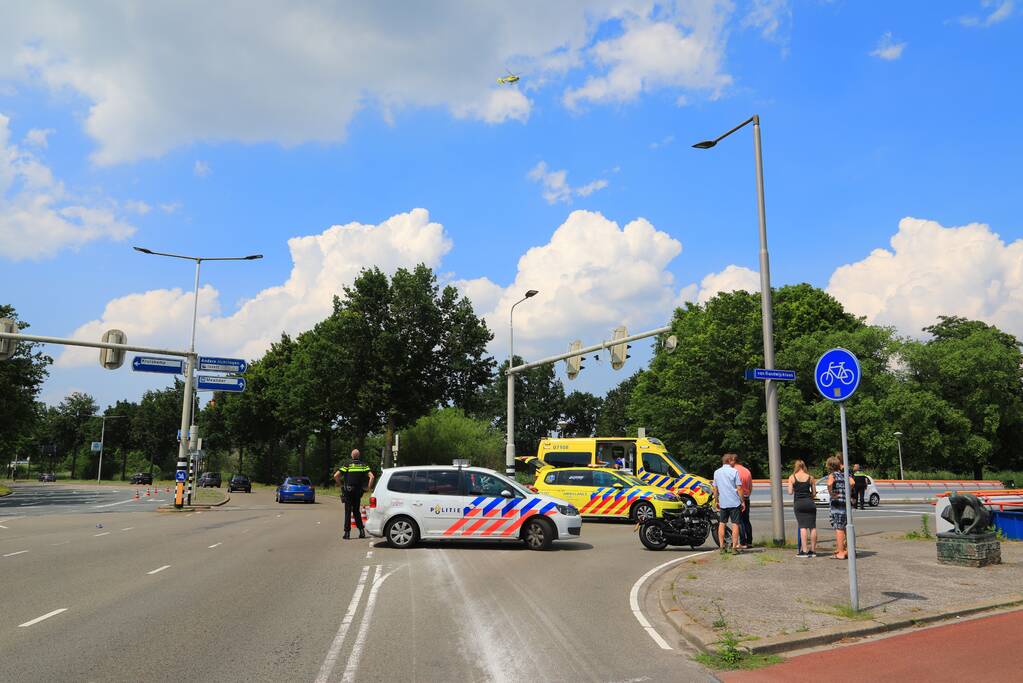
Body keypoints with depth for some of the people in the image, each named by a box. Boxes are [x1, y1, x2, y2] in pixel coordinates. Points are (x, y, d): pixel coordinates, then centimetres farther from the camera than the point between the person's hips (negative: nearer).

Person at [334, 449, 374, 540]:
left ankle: (347, 532, -1)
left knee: (348, 512, 3)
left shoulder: (347, 464, -2)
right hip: (358, 491, 3)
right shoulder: (363, 465, 3)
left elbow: (336, 476, -11)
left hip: (348, 491, -3)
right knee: (356, 511, 15)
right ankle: (361, 530, 7)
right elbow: (371, 476, -8)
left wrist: (341, 485, 1)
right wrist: (368, 487, 0)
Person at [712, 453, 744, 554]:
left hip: (722, 503, 4)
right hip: (734, 502, -4)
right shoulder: (734, 471, -6)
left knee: (722, 524, 12)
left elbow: (715, 489, 11)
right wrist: (742, 501, -2)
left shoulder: (716, 472, 7)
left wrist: (716, 501, 19)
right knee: (735, 524, 0)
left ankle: (722, 546, 12)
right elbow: (739, 488, -8)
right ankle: (734, 547, -1)